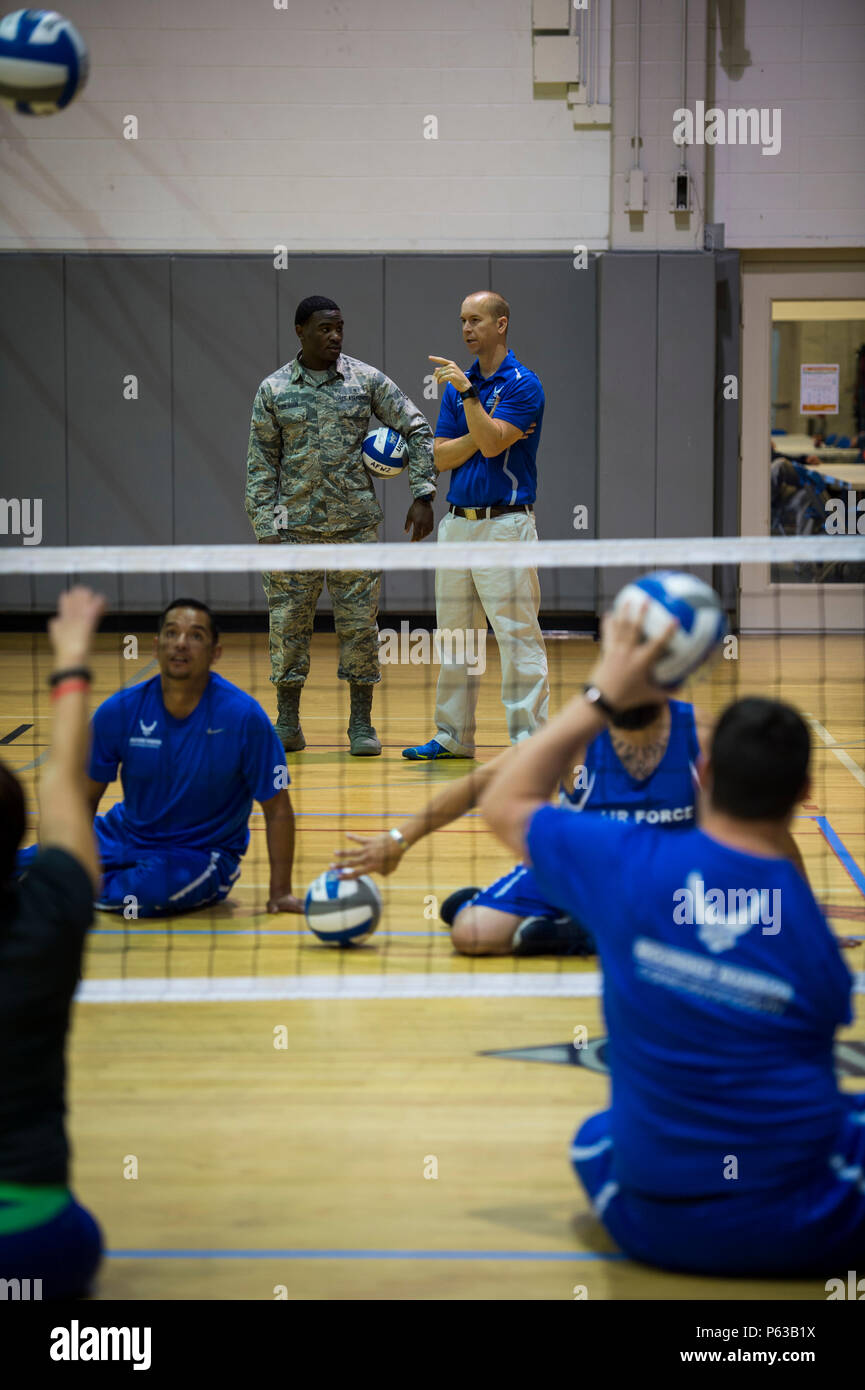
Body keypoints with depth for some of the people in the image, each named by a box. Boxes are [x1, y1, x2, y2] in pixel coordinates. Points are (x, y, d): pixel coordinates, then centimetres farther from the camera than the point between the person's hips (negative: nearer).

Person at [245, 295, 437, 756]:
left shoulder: (366, 379, 2)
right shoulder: (273, 390, 3)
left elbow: (417, 429, 4)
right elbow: (261, 465, 4)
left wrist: (422, 495, -6)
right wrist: (266, 531, -4)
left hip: (355, 525, 0)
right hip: (295, 527, 0)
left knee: (359, 624, 1)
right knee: (289, 625, 2)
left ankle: (361, 723, 10)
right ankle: (287, 724, 13)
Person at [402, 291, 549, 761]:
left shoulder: (522, 385, -6)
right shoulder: (457, 385, 14)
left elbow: (491, 444, -18)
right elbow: (442, 457, 6)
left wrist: (468, 391, -21)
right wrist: (482, 435, -9)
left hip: (505, 523, -7)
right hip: (456, 522, 7)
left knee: (517, 635, -7)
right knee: (455, 636, 11)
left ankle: (528, 738, -4)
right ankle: (453, 736, 18)